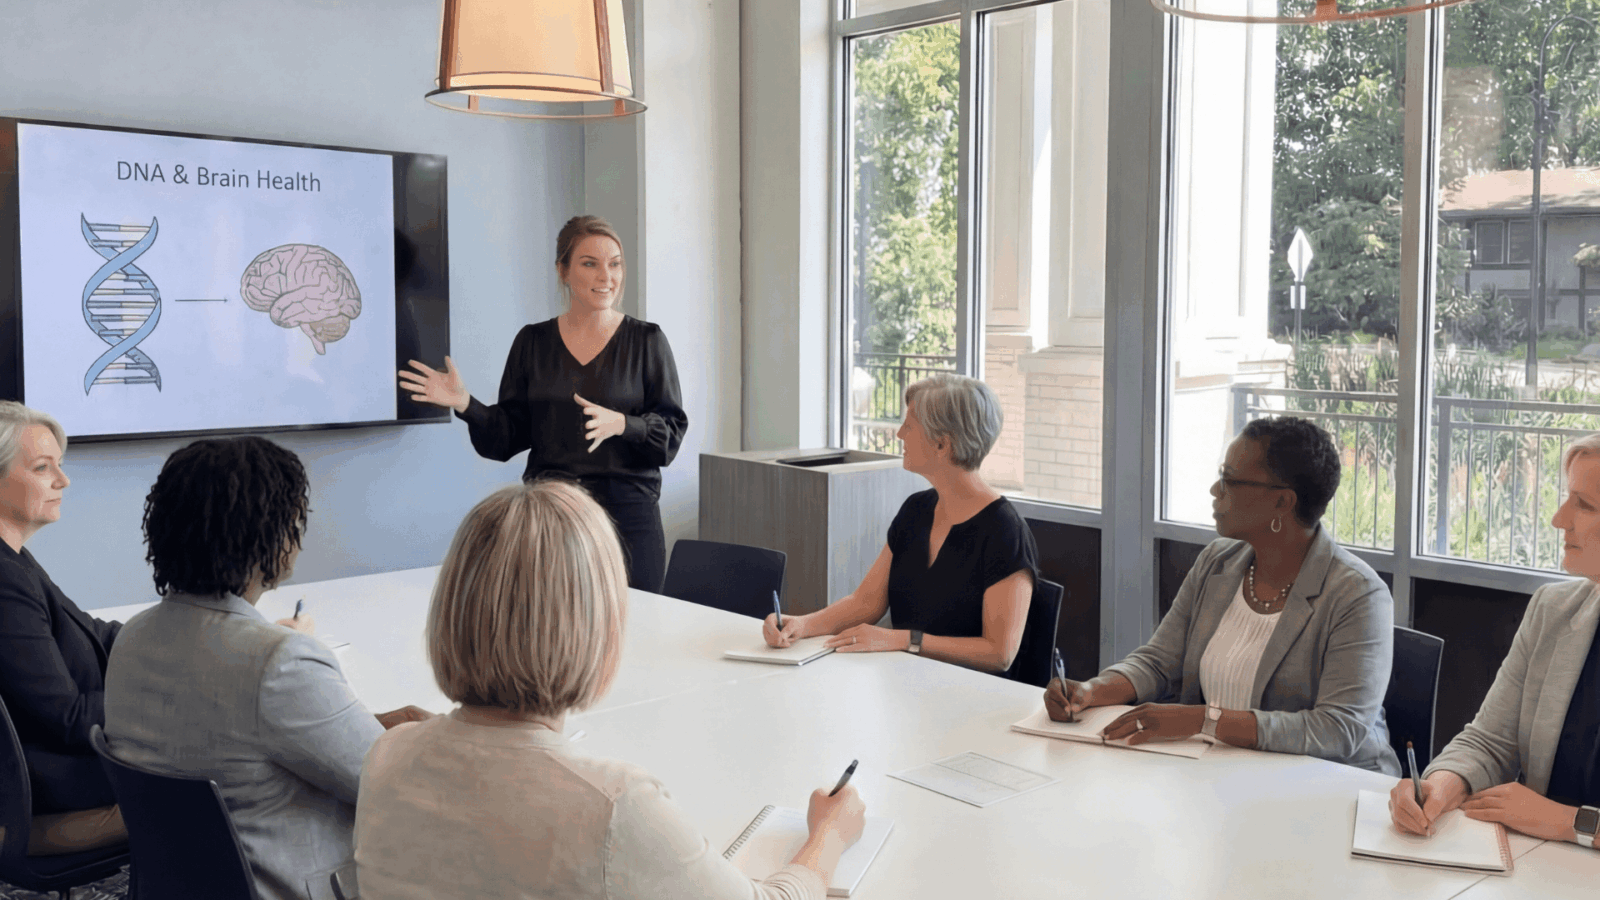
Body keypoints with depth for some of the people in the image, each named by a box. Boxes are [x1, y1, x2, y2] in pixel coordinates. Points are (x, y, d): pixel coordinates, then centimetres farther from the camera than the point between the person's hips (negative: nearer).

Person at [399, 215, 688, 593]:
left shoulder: (645, 341, 2)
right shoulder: (533, 342, 8)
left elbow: (672, 432, -2)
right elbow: (508, 436, 9)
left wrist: (621, 424, -20)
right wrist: (466, 405, -7)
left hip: (626, 514, -1)